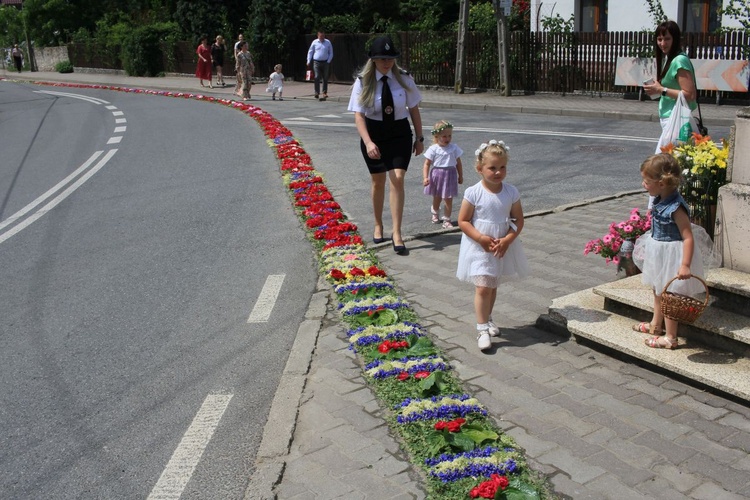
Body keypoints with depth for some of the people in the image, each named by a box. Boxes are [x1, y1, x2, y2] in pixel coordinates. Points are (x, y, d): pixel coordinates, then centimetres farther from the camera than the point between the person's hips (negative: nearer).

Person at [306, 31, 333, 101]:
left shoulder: (328, 42, 4)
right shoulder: (315, 42, 2)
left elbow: (331, 53, 11)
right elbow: (310, 52, 10)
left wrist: (328, 61, 0)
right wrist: (308, 61, 3)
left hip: (325, 63, 1)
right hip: (316, 62, -1)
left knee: (325, 78, 4)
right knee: (317, 77, -10)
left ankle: (325, 93, 10)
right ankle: (317, 92, -9)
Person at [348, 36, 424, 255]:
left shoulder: (404, 79, -7)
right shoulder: (363, 82, -11)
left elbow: (414, 109, 2)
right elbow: (358, 115, -16)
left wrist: (419, 138, 3)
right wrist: (368, 142, -29)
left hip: (400, 134, 0)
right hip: (374, 134, 0)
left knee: (397, 179, -12)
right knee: (378, 181, 12)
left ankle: (397, 233, -6)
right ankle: (378, 226, 32)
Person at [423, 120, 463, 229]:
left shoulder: (454, 148, -2)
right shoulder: (433, 149, -8)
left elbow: (458, 163, 7)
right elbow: (427, 164, -7)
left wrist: (460, 176, 10)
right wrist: (425, 177, -17)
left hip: (450, 175, 0)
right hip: (437, 175, 0)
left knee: (448, 200, 1)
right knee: (437, 198, 16)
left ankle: (446, 219, 13)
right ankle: (435, 214, 43)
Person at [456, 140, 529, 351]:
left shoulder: (511, 192, -5)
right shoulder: (473, 193, -15)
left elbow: (518, 220, 0)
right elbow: (463, 221, -11)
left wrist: (508, 239, -15)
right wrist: (481, 238, -21)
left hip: (502, 248, 4)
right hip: (478, 247, -4)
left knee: (493, 286, 20)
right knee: (483, 287, -10)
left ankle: (487, 318, 40)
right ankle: (482, 328, -1)